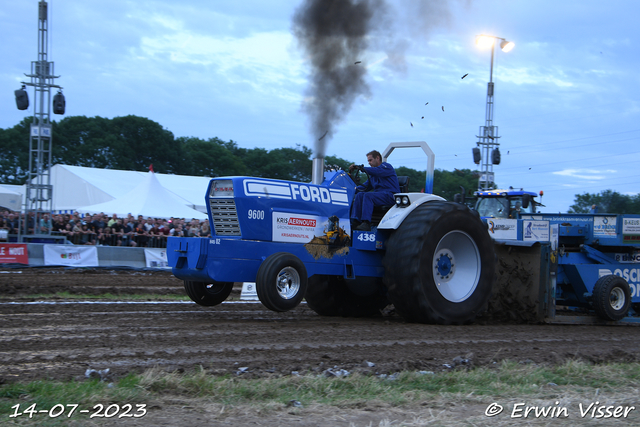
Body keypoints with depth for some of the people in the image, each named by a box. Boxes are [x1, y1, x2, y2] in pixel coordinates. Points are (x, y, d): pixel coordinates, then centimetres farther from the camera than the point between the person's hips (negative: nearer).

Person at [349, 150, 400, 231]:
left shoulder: (386, 166, 0)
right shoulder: (373, 174, 27)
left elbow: (378, 171, -22)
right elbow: (366, 186, 24)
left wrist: (360, 168, -29)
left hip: (390, 195, -8)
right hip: (379, 195, 8)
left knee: (368, 195, -30)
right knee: (360, 194, -13)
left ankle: (366, 223, -42)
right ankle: (355, 221, -26)